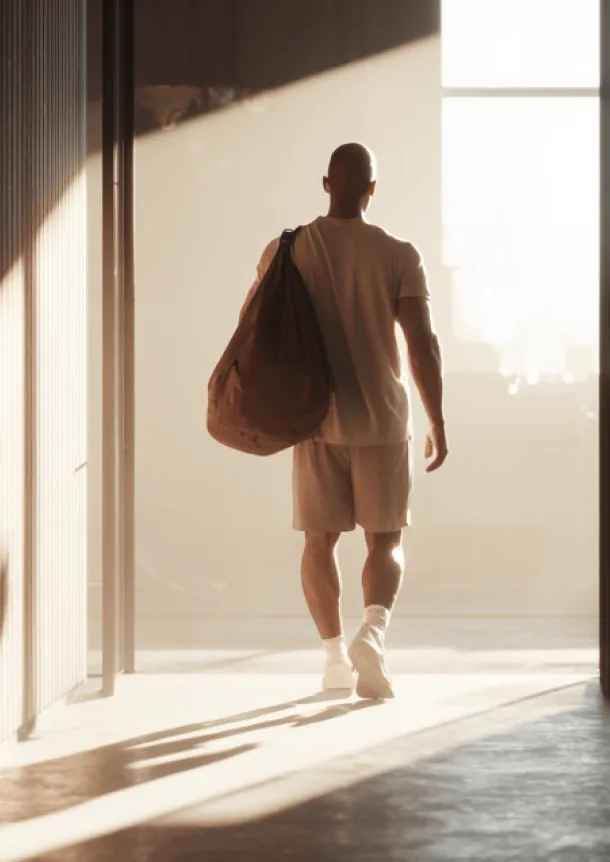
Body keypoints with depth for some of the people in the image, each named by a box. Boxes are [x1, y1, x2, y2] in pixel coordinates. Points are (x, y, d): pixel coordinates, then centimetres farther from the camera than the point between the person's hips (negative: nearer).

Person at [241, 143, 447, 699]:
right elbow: (423, 343, -10)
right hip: (382, 421, -1)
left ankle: (336, 658, 13)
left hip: (315, 419, 2)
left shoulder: (287, 250, 0)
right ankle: (372, 633, -18)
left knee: (320, 541, 13)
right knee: (386, 542, 7)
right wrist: (438, 424, -4)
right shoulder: (399, 256, -6)